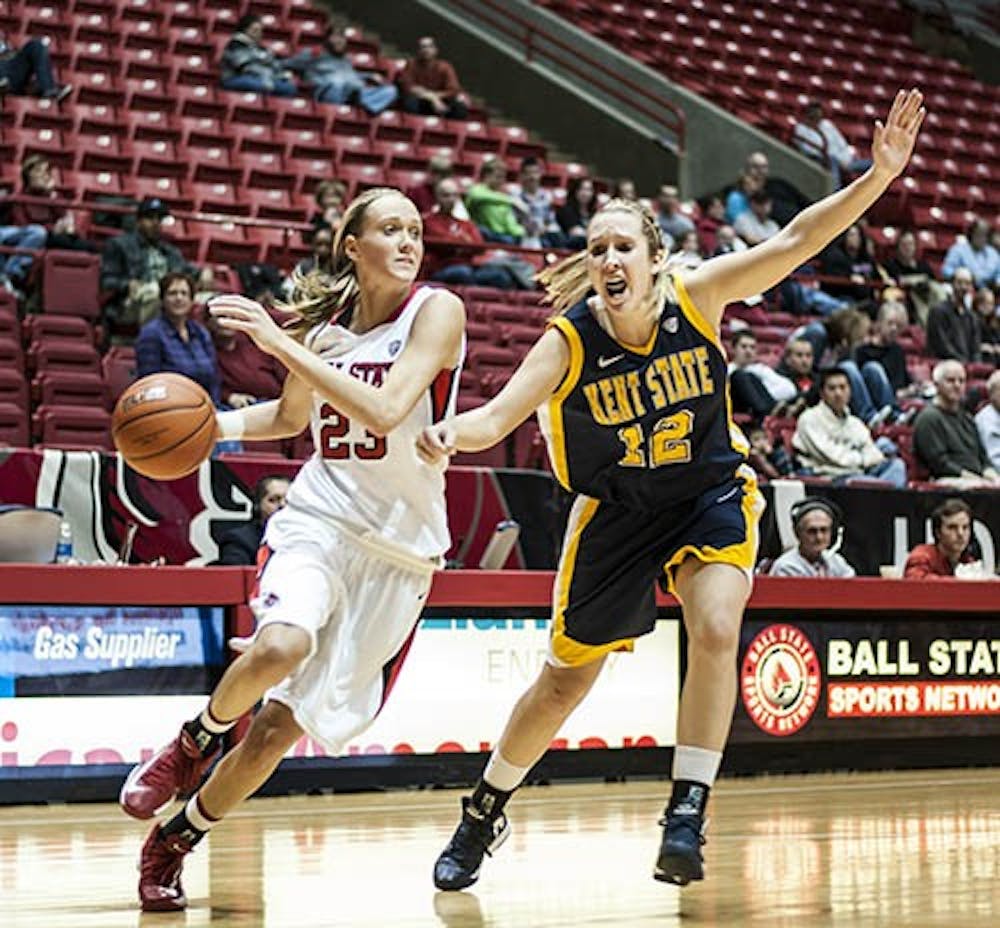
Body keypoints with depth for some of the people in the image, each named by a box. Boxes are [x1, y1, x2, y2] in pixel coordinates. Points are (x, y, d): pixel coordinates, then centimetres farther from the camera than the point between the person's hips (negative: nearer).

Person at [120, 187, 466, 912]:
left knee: (278, 726, 0)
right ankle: (197, 740, -3)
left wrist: (281, 343, -24)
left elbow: (384, 411, -23)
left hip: (399, 547, -1)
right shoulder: (321, 325, 5)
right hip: (319, 519, 2)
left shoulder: (436, 310, -8)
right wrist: (211, 423, 5)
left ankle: (176, 842, 20)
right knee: (280, 646, -33)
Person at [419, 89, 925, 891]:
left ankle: (688, 812, -16)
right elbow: (500, 415, -31)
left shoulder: (697, 298, -19)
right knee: (566, 680, 9)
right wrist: (451, 434, -54)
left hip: (711, 493, 0)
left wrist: (879, 175, -32)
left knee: (716, 630, -26)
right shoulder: (570, 341, -22)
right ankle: (484, 814, 31)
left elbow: (794, 241, -22)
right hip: (618, 511, 0)